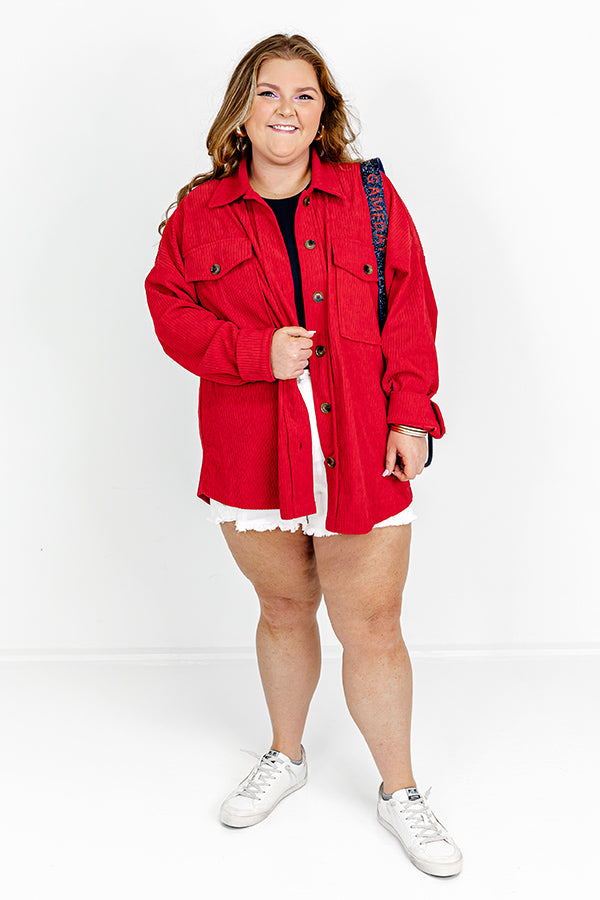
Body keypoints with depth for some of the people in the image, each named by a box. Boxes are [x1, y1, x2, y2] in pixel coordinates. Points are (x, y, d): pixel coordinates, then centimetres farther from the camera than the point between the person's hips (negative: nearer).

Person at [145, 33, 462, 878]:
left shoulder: (369, 197, 3)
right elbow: (172, 310, 3)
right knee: (284, 609, 17)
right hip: (252, 453, 1)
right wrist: (258, 351, -12)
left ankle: (400, 790, 25)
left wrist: (411, 413, -7)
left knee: (373, 626, 3)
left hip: (362, 451, -1)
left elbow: (411, 311, 1)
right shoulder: (199, 212, 4)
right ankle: (285, 756, 43)